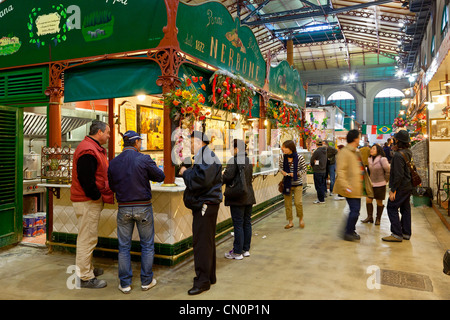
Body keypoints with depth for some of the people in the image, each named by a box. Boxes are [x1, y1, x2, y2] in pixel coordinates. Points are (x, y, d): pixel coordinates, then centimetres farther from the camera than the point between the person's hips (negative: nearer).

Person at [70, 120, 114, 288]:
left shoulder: (94, 148, 15)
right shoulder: (88, 151, -20)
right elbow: (86, 180, -24)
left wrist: (101, 196, 13)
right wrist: (98, 197, -14)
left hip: (92, 200, 11)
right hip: (88, 202, -11)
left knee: (88, 238, 20)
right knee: (87, 239, -2)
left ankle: (88, 268, 34)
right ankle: (85, 278, 8)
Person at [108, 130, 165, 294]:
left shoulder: (113, 162, 0)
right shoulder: (144, 159, -12)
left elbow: (112, 186, 8)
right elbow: (160, 176, -3)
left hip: (124, 208, 3)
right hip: (143, 207, -3)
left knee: (124, 246, 12)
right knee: (147, 245, 12)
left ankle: (125, 283, 19)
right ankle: (146, 281, 20)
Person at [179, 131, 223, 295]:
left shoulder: (206, 155, -15)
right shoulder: (202, 156, 19)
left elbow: (201, 180, -26)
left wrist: (186, 173, -12)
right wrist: (188, 172, 7)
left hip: (205, 206, -11)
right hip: (203, 205, 11)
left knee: (202, 243, -5)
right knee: (206, 241, 17)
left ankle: (203, 280, 3)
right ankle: (210, 277, 28)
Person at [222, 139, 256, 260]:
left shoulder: (234, 161, -15)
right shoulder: (248, 160, 11)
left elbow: (228, 177, -22)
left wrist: (220, 178, -1)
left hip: (237, 198, -8)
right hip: (249, 196, 8)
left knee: (238, 225, -2)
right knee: (247, 223, 13)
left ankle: (237, 252, 6)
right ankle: (246, 249, 23)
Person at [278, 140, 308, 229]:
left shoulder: (299, 157, -12)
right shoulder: (282, 158, -3)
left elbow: (304, 169, -3)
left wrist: (295, 174, -16)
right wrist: (282, 171, -11)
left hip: (297, 184, -3)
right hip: (286, 183, 3)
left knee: (298, 202, -5)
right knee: (287, 203, 6)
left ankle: (301, 219, 23)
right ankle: (290, 221, 21)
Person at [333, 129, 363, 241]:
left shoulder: (355, 152, 17)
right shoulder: (344, 152, -14)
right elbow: (340, 170, -21)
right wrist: (345, 186, -28)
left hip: (357, 187, 10)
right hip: (350, 188, -10)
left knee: (355, 209, 13)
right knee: (355, 210, -9)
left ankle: (350, 230, 26)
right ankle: (348, 233, 3)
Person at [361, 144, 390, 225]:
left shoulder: (382, 159, -14)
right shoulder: (369, 159, 4)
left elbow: (388, 170, -9)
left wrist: (384, 179, 0)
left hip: (380, 185, -5)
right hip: (371, 183, 5)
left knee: (379, 202, 6)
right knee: (368, 200, 3)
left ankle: (378, 219, 20)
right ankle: (370, 217, 17)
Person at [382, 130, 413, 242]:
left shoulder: (398, 155, -22)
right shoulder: (408, 152, 8)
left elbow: (398, 175, -23)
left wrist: (393, 190, -19)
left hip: (401, 187, -9)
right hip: (408, 186, 9)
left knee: (392, 208, -3)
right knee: (405, 209, 15)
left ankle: (397, 234, -2)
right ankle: (406, 233, 22)